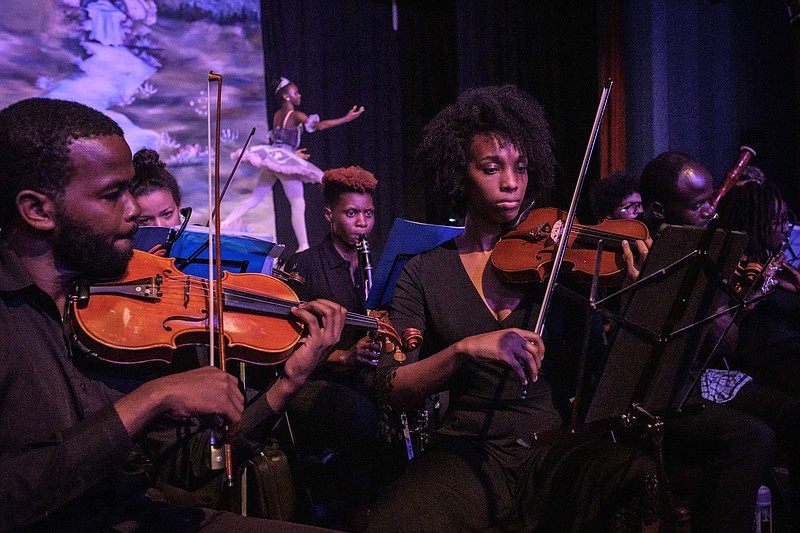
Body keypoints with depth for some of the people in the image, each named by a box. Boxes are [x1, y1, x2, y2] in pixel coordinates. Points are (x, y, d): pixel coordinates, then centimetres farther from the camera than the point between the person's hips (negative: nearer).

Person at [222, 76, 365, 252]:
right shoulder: (296, 115, -9)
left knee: (255, 199, 13)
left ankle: (225, 223, 6)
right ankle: (303, 246, -4)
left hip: (272, 159, 7)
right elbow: (319, 125, -22)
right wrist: (347, 118, -25)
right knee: (298, 204, -3)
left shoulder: (277, 115, 14)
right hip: (284, 162, -7)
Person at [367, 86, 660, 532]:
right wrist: (465, 349, -23)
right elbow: (391, 395, -7)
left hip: (558, 445, 1)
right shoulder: (427, 274, 5)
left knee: (645, 481, -30)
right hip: (468, 453, -1)